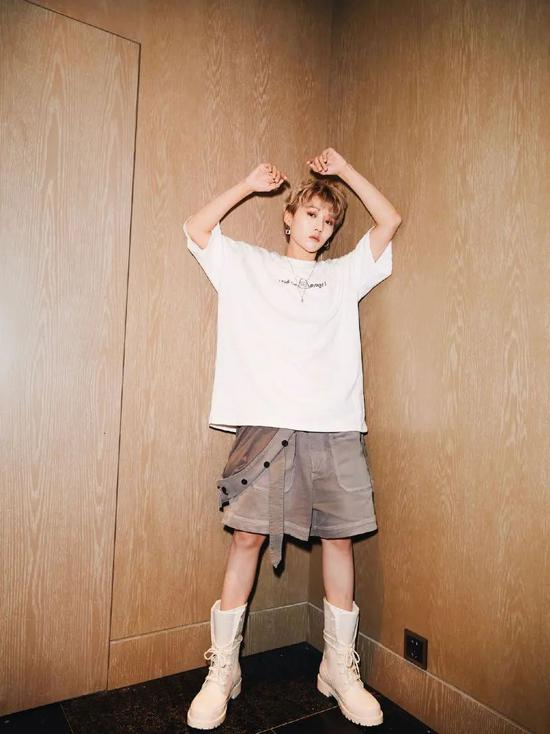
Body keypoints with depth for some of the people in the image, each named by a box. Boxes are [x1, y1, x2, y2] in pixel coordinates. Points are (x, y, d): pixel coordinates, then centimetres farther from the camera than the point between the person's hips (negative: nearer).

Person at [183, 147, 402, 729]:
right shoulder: (248, 266, 16)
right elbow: (197, 228, 11)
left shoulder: (345, 274, 21)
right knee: (247, 536, -3)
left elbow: (389, 221, 19)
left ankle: (340, 669, 20)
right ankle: (223, 670, 13)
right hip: (265, 422, -2)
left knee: (339, 537, 4)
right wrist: (250, 184, 11)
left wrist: (343, 169, 18)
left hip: (334, 426, 3)